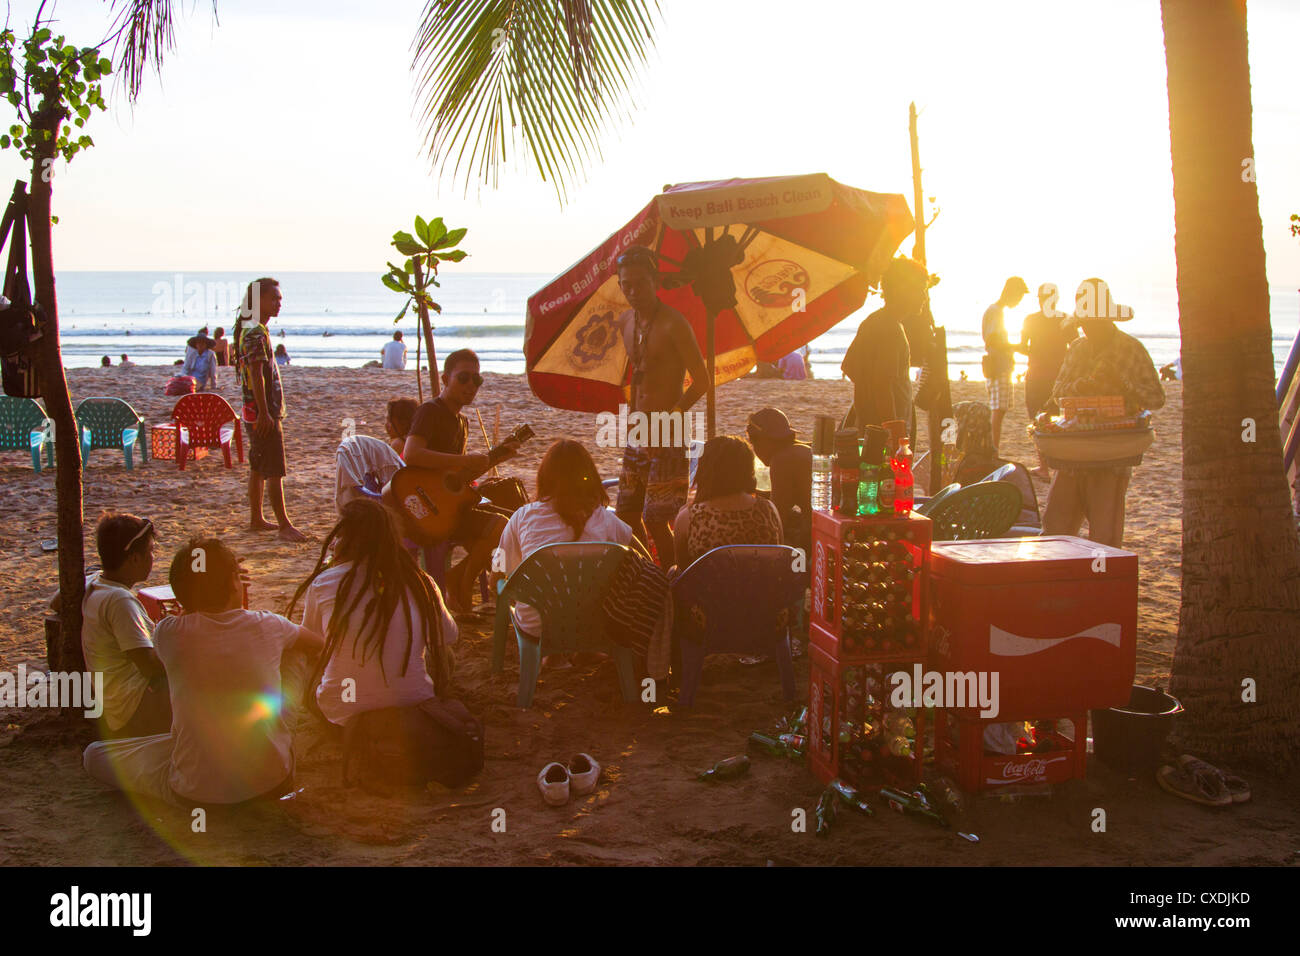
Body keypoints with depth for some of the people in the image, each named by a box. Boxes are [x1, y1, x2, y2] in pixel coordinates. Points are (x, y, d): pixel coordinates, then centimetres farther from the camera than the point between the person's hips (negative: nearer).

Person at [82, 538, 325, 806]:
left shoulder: (167, 633, -11)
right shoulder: (268, 626, -8)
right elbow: (320, 643, 15)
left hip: (196, 793, -1)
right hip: (272, 782, 1)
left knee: (94, 754, 20)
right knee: (297, 654, 21)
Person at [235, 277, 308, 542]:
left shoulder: (255, 330, 15)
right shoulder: (255, 333, -17)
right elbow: (256, 375, -22)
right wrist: (265, 414, -24)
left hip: (257, 411, 10)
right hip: (263, 412, -10)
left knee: (258, 467, 15)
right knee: (275, 470, -9)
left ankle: (256, 519, 23)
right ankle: (284, 526, -7)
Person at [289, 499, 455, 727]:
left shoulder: (323, 583, -12)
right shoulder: (422, 583, -7)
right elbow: (449, 636, 11)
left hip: (342, 714, -1)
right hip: (414, 709, 1)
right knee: (445, 657, 32)